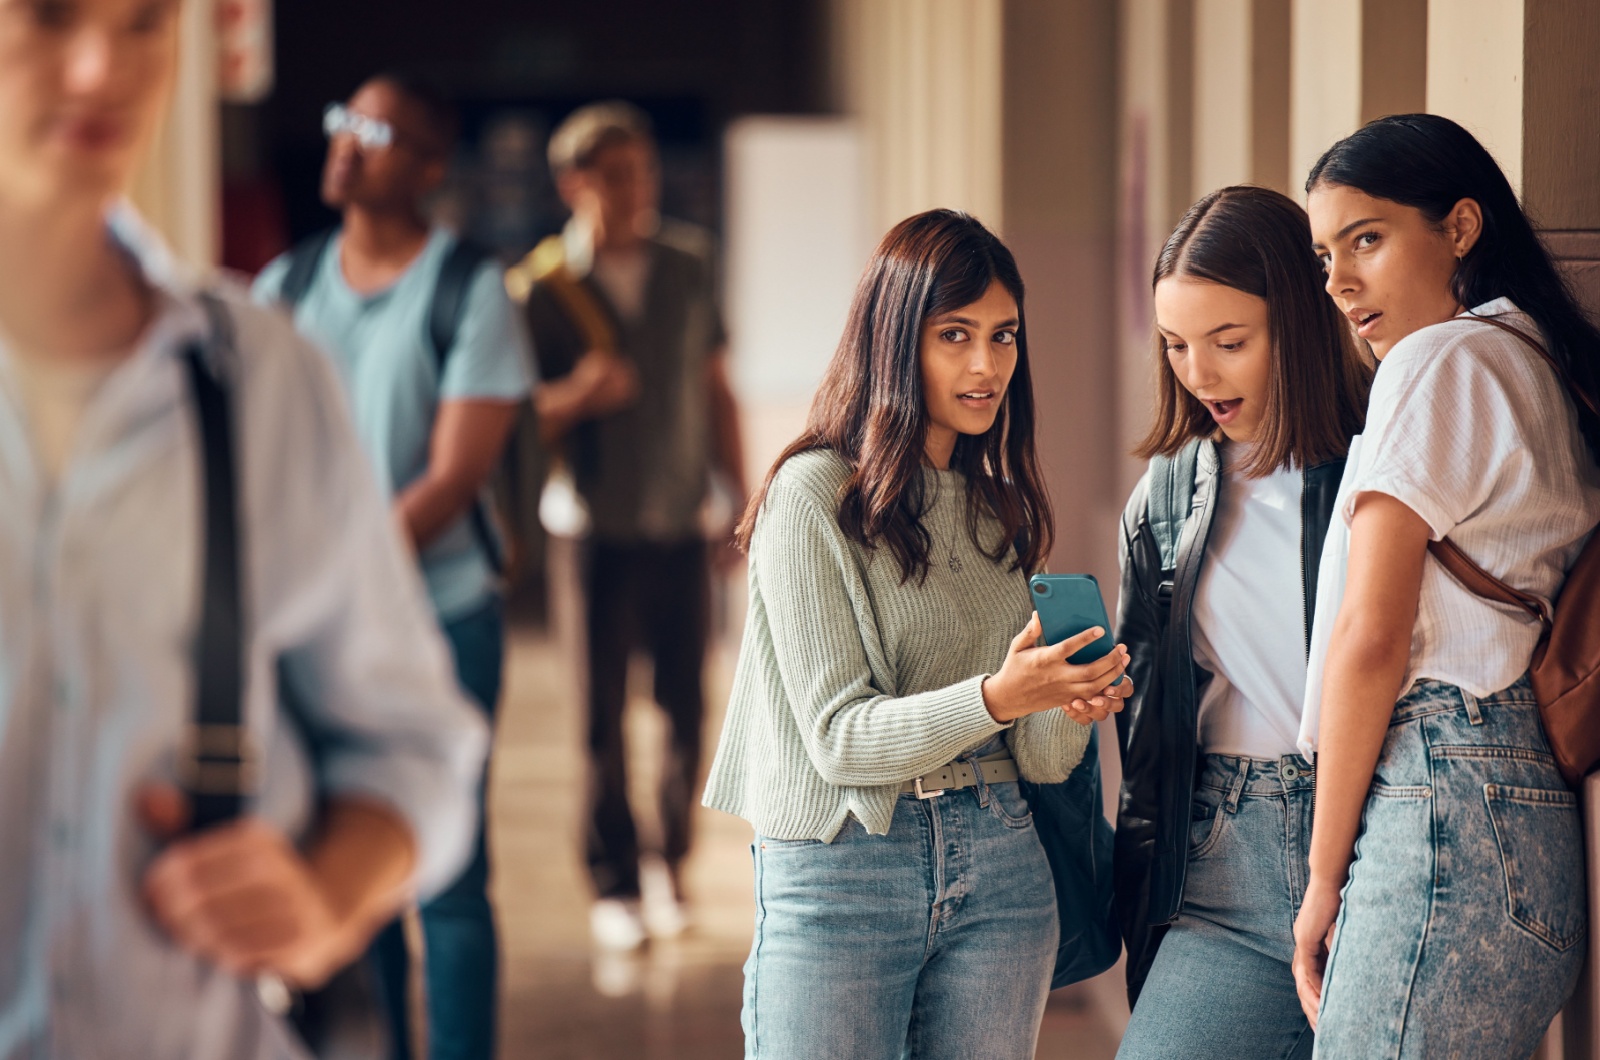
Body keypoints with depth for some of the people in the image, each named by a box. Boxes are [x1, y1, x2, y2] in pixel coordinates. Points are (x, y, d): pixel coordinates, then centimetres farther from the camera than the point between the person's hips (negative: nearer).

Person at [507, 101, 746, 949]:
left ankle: (670, 861, 23)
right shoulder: (541, 288, -4)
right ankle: (614, 885, 13)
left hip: (682, 528, 3)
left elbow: (716, 391, 13)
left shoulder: (687, 267, 7)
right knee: (603, 718, 2)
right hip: (598, 534, -3)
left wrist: (741, 497, 11)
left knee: (686, 705, 5)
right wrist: (575, 398, -22)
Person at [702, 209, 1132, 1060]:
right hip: (841, 871, -5)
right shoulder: (813, 496, -6)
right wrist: (993, 698, -27)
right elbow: (840, 737, -13)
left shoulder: (1001, 507, 12)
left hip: (1000, 864, 5)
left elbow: (1043, 761, 8)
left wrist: (1068, 703, -14)